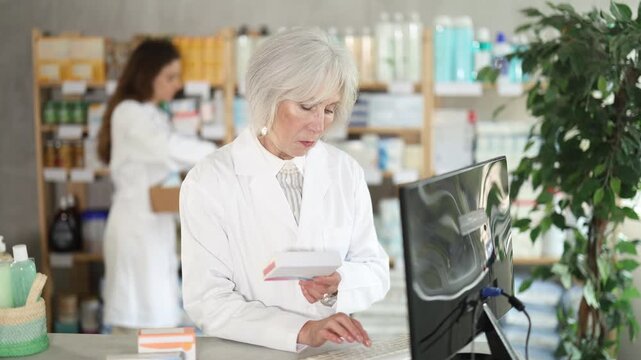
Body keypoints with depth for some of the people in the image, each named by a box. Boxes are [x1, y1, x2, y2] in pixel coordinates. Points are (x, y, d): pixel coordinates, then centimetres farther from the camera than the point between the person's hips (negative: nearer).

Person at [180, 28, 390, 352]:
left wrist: (338, 285, -13)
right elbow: (207, 300, -11)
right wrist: (302, 331, -21)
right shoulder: (208, 182, -8)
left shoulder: (346, 172, 3)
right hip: (246, 354, -3)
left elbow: (375, 271, 8)